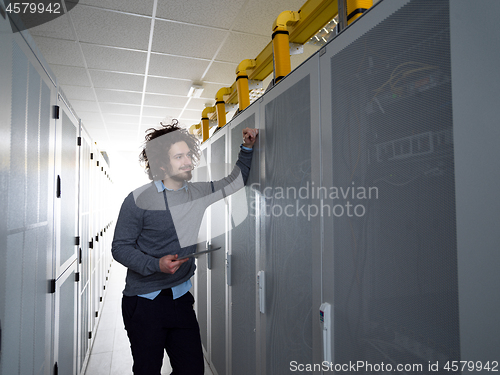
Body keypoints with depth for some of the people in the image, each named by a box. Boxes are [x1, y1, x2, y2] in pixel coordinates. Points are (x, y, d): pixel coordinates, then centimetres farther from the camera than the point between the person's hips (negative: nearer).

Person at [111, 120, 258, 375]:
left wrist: (246, 148, 3)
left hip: (180, 299, 4)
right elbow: (120, 247, -8)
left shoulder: (198, 193, 2)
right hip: (143, 303, -4)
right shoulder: (139, 200, -11)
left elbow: (236, 180, 14)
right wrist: (156, 265, -22)